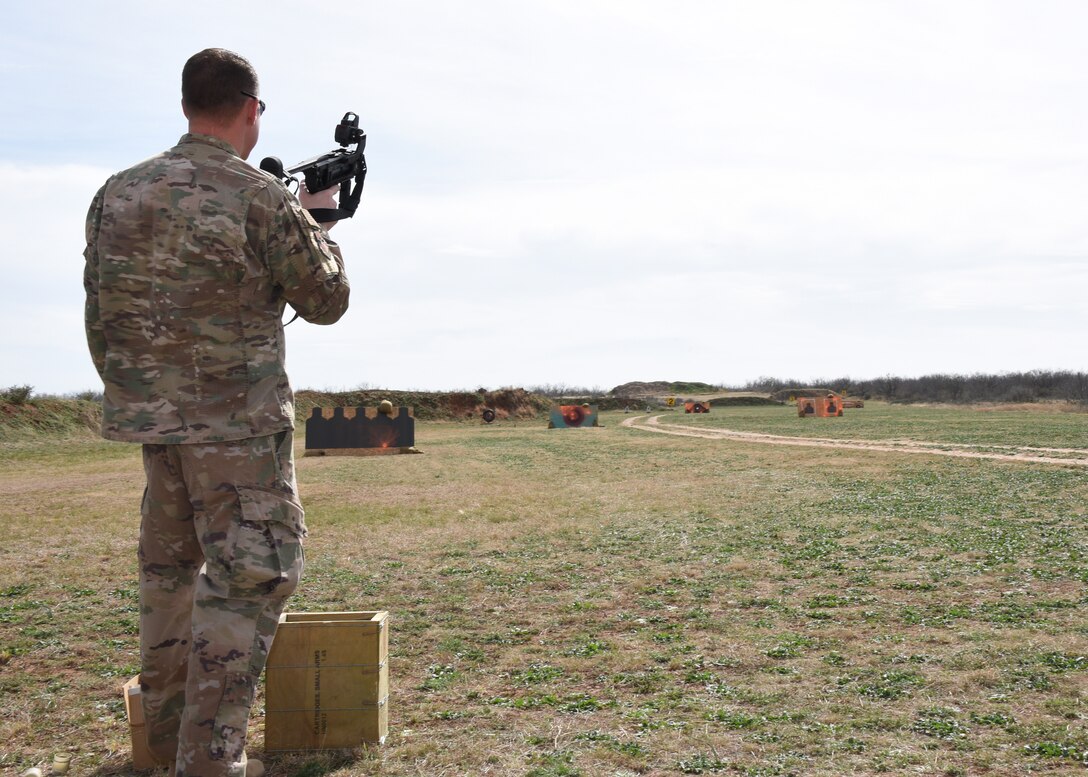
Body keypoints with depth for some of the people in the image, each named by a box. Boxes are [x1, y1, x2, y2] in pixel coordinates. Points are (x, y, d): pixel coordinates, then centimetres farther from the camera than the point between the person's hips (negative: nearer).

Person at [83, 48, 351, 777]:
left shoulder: (117, 193, 5)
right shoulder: (264, 200, -12)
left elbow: (99, 314, 10)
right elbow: (327, 300, -1)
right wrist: (316, 222, 15)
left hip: (150, 414, 7)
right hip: (239, 420, -7)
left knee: (170, 566, 20)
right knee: (247, 580, -1)